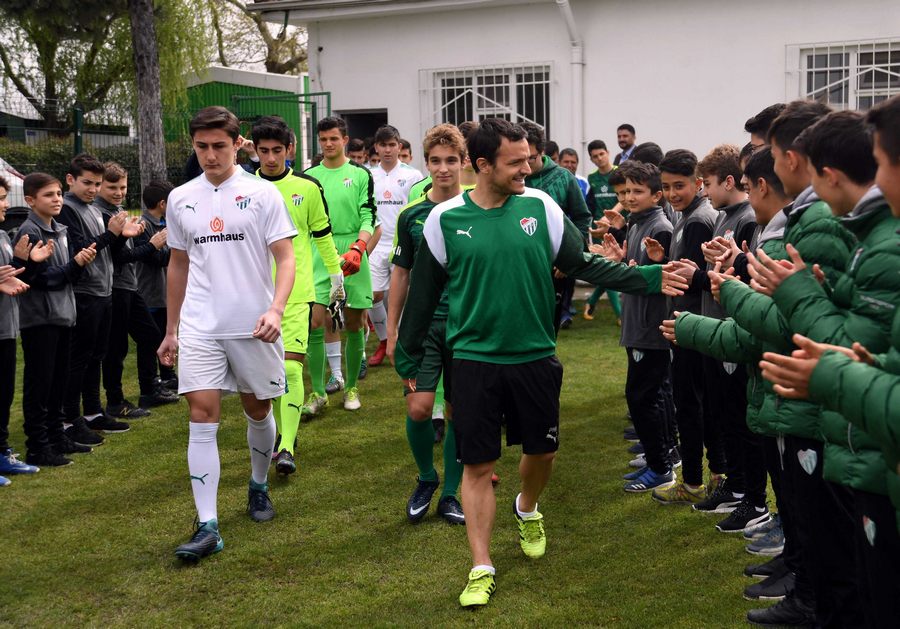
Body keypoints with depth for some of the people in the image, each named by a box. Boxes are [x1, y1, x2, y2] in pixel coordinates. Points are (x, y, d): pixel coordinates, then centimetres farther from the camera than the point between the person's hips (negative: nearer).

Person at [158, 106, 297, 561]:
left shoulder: (262, 194, -3)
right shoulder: (180, 199, 8)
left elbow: (286, 259, -6)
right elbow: (178, 264, 17)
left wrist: (275, 310, -22)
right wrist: (171, 329, 17)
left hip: (253, 325, -2)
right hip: (199, 327, 2)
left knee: (258, 410, 12)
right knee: (202, 416, -8)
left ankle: (259, 486, 39)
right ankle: (207, 526, -7)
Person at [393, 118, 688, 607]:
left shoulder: (539, 206, -3)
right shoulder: (446, 219, -6)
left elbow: (584, 265, 1)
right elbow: (423, 293, 3)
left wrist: (648, 278, -9)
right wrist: (407, 356, 9)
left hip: (535, 356, 2)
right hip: (474, 361, -2)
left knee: (542, 451, 16)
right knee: (477, 465, 3)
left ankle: (527, 509, 48)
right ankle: (482, 568, 14)